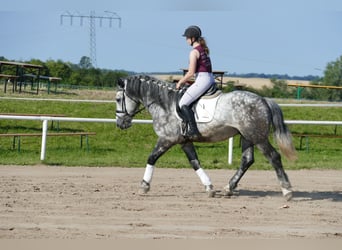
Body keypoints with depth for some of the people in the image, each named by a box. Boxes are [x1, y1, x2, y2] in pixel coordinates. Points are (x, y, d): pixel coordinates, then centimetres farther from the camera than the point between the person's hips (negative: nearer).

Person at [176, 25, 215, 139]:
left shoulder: (194, 52, -10)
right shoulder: (204, 49, 17)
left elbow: (191, 73, -14)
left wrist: (180, 82, 0)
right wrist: (184, 80, 21)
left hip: (202, 80, -10)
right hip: (210, 79, 10)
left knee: (183, 103, -11)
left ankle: (193, 130, -21)